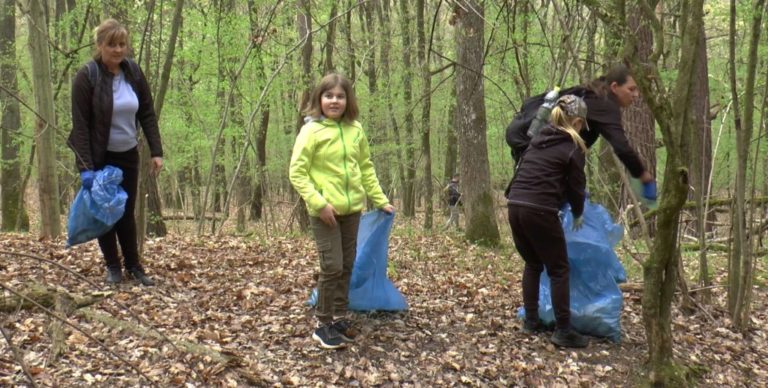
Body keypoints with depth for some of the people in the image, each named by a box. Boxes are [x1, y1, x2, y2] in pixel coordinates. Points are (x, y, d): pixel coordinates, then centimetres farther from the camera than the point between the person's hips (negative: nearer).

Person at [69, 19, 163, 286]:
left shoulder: (134, 73, -2)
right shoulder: (87, 76, -15)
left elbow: (147, 114, 3)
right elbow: (80, 124, -16)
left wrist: (156, 152, -4)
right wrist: (85, 167, -21)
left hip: (127, 155, 3)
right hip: (99, 157, -3)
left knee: (127, 212, 8)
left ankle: (134, 266, 18)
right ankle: (113, 267, 19)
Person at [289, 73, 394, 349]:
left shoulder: (355, 130, 5)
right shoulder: (311, 131, -9)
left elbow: (366, 168, 15)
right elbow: (297, 173, -11)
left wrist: (380, 200, 13)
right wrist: (319, 203, -19)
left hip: (352, 210, 5)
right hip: (325, 212, -5)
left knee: (347, 266, 12)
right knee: (332, 267, -7)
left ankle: (339, 318, 27)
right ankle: (323, 325, 8)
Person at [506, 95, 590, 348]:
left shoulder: (538, 140, 19)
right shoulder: (573, 148, 2)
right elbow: (576, 186, 6)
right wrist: (577, 215, 22)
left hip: (515, 205, 7)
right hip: (540, 211, -7)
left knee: (532, 264, 21)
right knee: (558, 270, 4)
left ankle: (531, 321, 26)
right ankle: (563, 331, 4)